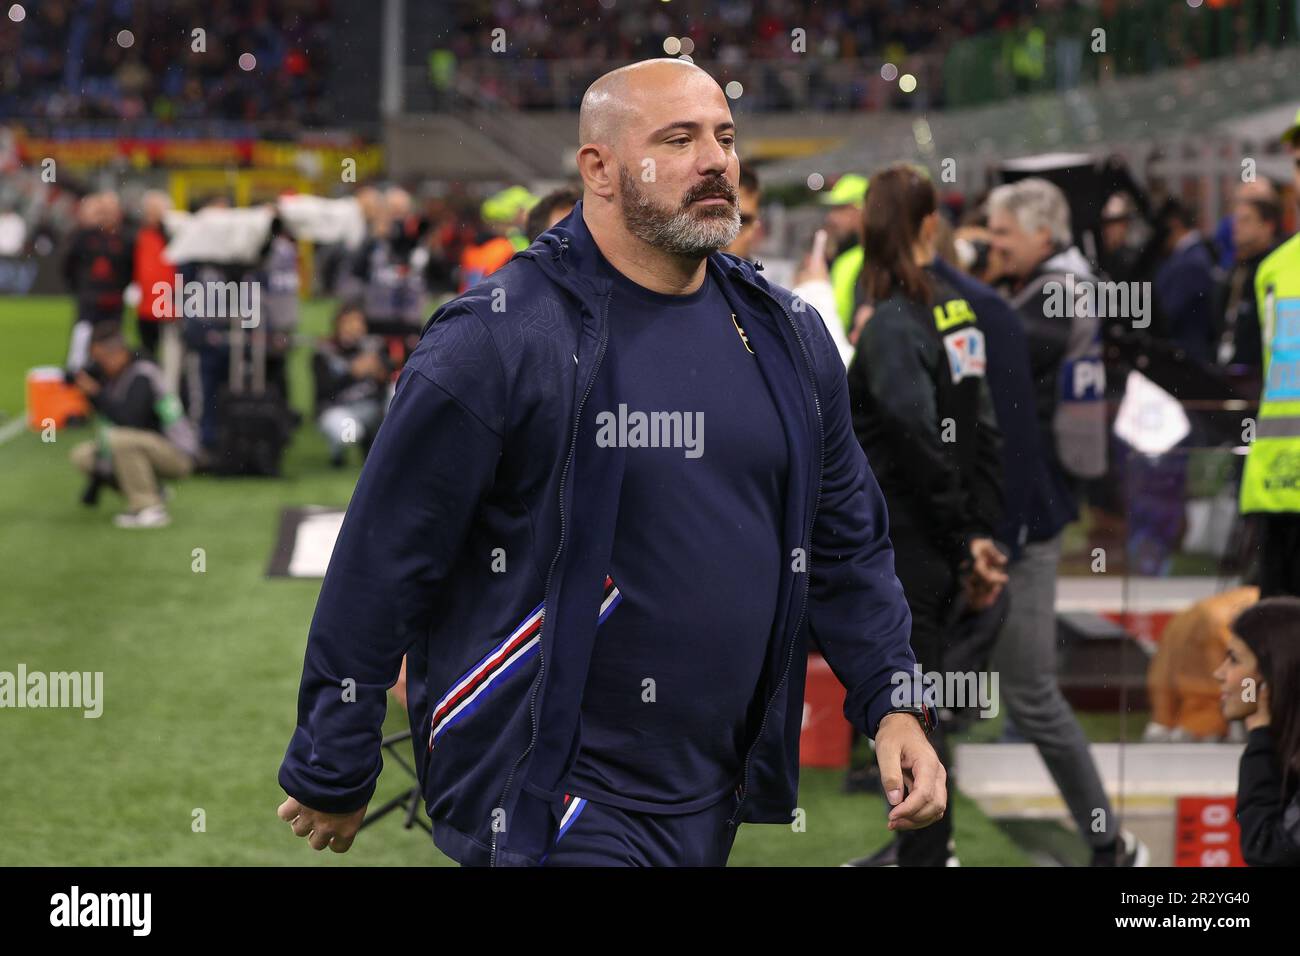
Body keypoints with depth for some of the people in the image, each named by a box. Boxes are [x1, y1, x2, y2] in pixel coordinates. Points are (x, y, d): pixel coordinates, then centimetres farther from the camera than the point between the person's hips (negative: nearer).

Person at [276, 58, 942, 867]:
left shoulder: (788, 337, 8)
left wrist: (893, 705, 4)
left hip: (718, 800, 7)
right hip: (543, 806, -7)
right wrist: (332, 778, -6)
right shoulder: (496, 343, -13)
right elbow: (379, 568, -10)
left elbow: (847, 541, 17)